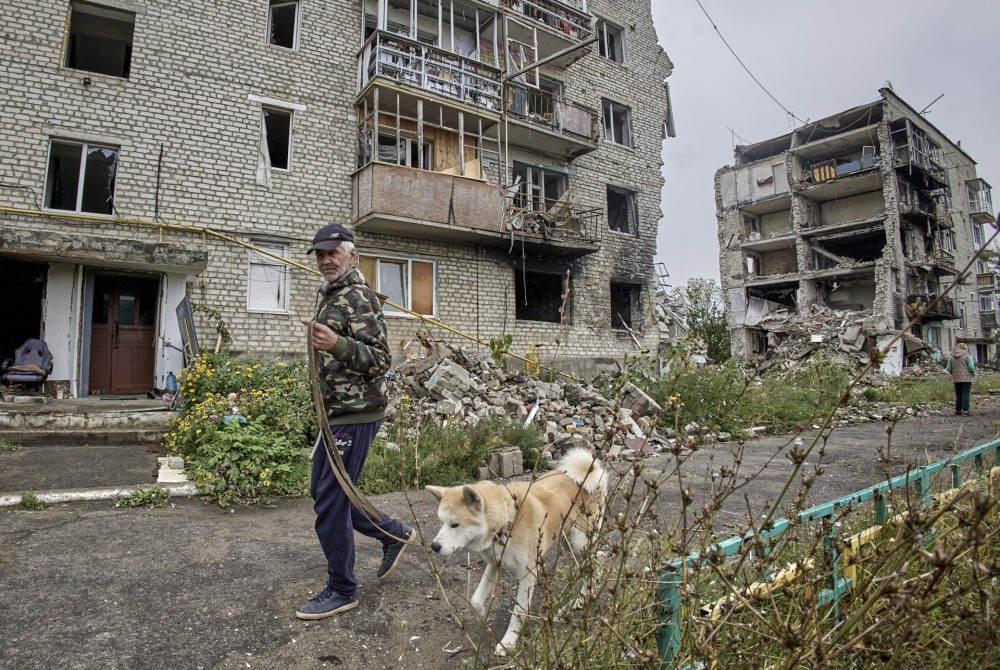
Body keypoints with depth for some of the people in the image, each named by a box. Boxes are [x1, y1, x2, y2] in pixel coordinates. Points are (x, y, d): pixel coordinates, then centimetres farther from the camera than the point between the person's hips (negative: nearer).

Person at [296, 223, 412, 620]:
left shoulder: (358, 297, -13)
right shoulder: (331, 296, 17)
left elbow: (380, 360, -21)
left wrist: (337, 344, -35)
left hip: (355, 415, -10)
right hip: (335, 413, 10)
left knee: (331, 500, -4)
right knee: (323, 492, 17)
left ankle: (341, 590, 13)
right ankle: (394, 533, 30)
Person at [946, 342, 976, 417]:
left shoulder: (951, 356, 5)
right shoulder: (968, 356, -7)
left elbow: (948, 368, 4)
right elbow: (971, 367, -12)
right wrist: (974, 374, 5)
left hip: (956, 379, 4)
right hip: (966, 378, -4)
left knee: (958, 395, 11)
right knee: (965, 394, -1)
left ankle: (957, 410, 13)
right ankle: (965, 410, -3)